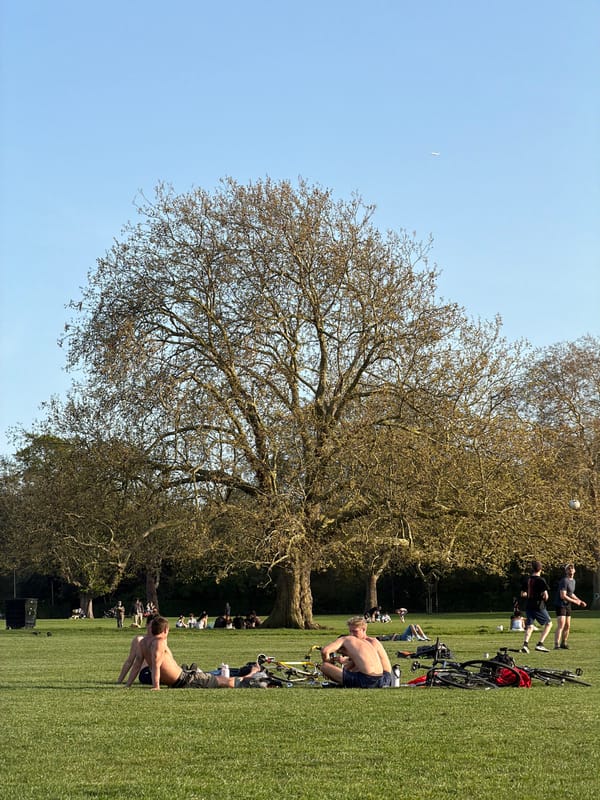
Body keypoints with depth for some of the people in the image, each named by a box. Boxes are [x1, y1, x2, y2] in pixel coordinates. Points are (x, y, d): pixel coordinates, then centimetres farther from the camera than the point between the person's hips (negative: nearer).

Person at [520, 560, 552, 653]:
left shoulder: (527, 580, 6)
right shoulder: (541, 580, -11)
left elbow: (522, 594, 12)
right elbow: (545, 595, -15)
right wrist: (545, 598, 7)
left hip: (528, 606, 5)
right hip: (539, 606, -5)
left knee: (529, 626, 9)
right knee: (548, 623, 11)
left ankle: (525, 643, -13)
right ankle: (540, 644, 1)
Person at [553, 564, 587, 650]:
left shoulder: (573, 581, 13)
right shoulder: (564, 581, -17)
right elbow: (563, 596, -23)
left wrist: (580, 601, 14)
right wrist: (575, 601, -16)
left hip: (567, 605, 9)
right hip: (560, 605, -9)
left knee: (567, 626, 12)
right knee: (561, 626, -16)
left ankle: (563, 644, 24)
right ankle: (556, 645, -18)